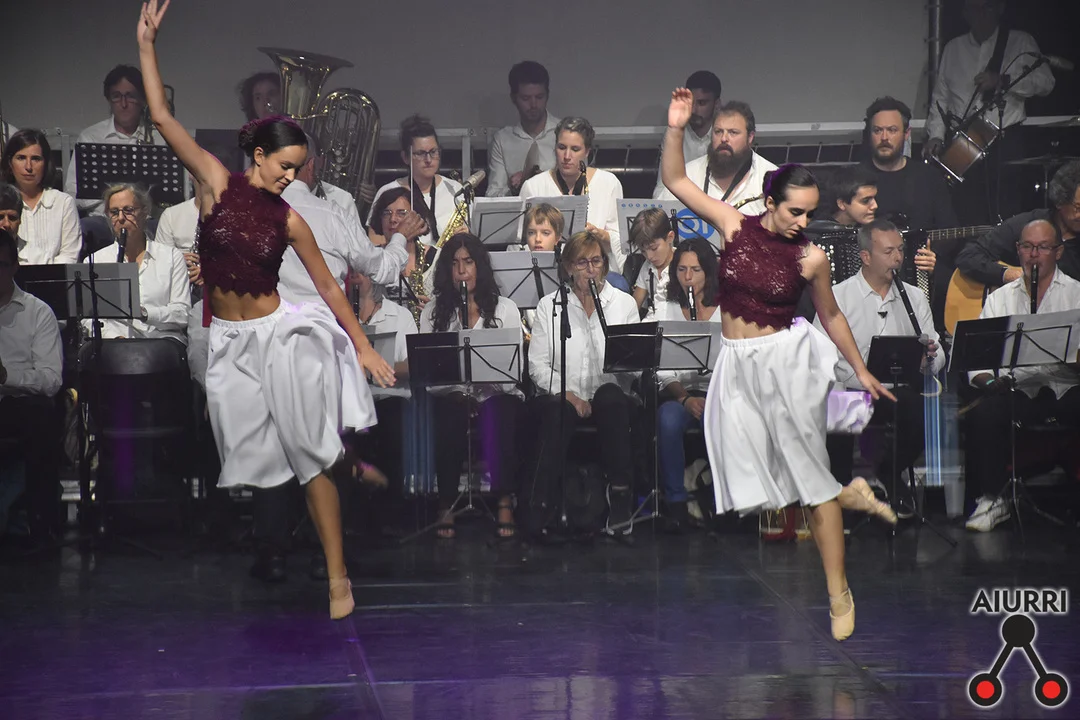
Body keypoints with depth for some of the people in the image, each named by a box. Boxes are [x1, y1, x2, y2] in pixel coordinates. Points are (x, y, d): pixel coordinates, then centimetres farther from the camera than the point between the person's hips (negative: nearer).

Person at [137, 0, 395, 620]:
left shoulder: (289, 220, -3)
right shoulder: (218, 183, -3)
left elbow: (329, 285, 5)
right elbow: (163, 117, -6)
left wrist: (364, 346, 2)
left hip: (277, 335, -1)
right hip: (227, 341, 1)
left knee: (310, 455, -4)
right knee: (247, 457, 9)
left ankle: (339, 577, -2)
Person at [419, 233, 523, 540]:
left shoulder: (504, 308, 11)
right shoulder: (433, 312, 13)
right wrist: (459, 390, -18)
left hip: (497, 393, 0)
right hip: (450, 394, 1)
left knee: (498, 418, -37)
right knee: (449, 420, -35)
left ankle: (506, 502, -27)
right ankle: (446, 505, -21)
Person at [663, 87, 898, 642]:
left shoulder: (810, 256, -4)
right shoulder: (735, 225, -3)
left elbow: (831, 315, 11)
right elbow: (675, 182, -3)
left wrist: (862, 371, 17)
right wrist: (676, 130, -17)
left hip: (787, 362, -2)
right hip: (737, 366, 2)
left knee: (811, 478, -3)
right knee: (757, 486, 0)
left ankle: (839, 594, 5)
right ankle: (850, 496, 26)